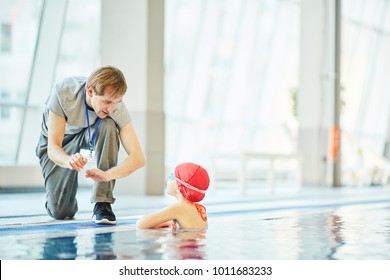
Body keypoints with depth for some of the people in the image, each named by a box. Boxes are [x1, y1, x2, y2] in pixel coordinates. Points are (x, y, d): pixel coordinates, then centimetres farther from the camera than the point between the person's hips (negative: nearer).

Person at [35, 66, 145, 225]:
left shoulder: (117, 107, -31)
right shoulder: (63, 92, -36)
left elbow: (138, 158, -36)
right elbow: (53, 148, -34)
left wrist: (106, 174, -54)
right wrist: (69, 160, -58)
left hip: (90, 134, 1)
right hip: (56, 138, -1)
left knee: (108, 125, -35)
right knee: (60, 212, -11)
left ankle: (102, 204, -26)